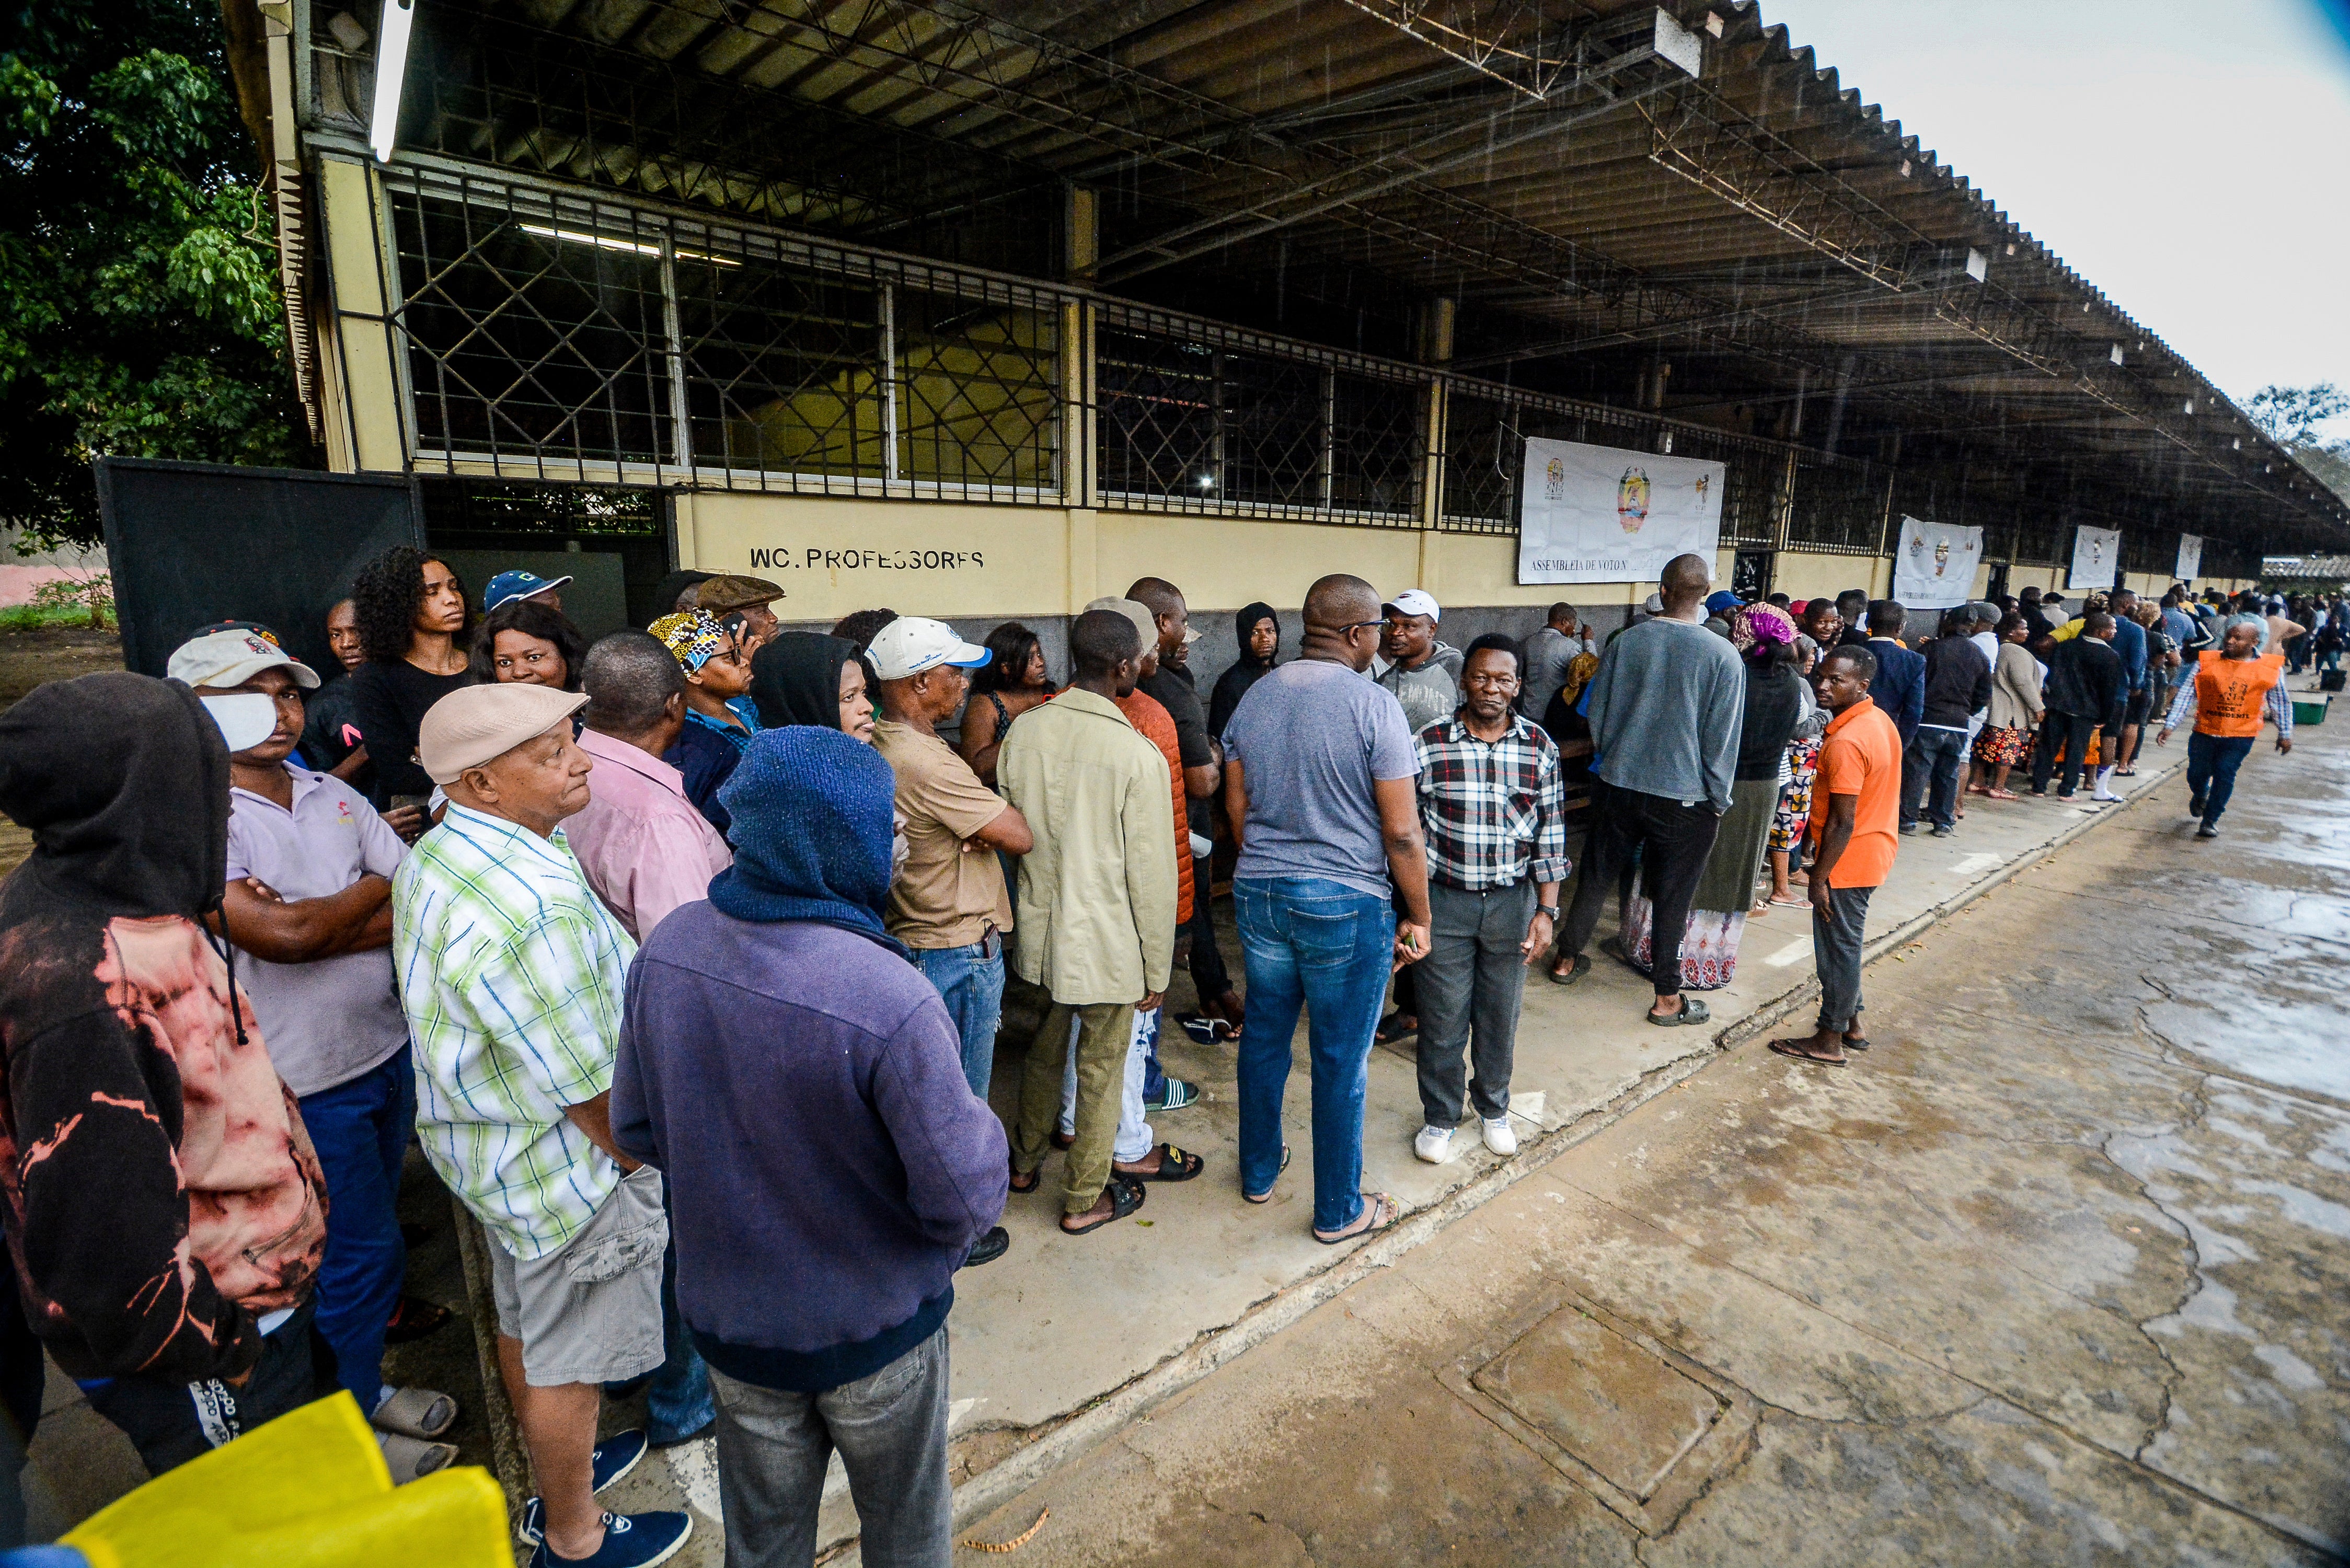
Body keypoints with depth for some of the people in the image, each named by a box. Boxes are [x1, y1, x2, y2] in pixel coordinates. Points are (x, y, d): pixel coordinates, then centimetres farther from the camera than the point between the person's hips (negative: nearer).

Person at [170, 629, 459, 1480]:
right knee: (359, 1247, 8)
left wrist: (313, 923, -19)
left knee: (370, 1225, 24)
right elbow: (280, 937, -28)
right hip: (307, 1086, -6)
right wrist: (374, 889, -11)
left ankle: (361, 1382, 49)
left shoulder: (334, 796, 2)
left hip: (390, 1051, 6)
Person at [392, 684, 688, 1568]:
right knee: (568, 1361, 13)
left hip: (490, 1142, 10)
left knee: (523, 1322, 28)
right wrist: (643, 1163, -10)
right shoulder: (532, 904, -35)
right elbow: (590, 1089, -28)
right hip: (566, 1164, -10)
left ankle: (558, 1474, 52)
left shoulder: (440, 852, -1)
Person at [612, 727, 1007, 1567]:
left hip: (728, 1316, 5)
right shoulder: (892, 1002, -35)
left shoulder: (667, 948, -16)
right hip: (873, 1327, -4)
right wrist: (981, 1127, -7)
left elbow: (637, 1130, -2)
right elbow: (966, 1205, -26)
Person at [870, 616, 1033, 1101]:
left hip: (909, 939, 10)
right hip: (959, 955, -10)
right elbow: (1019, 836, -21)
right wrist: (1003, 808, 0)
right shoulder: (927, 761, -27)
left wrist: (983, 826, -12)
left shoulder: (880, 745, 4)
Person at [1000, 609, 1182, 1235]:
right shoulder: (1138, 754, -20)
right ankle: (1085, 1200, 31)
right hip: (1108, 942, -5)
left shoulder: (1024, 732, -5)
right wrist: (1157, 969, -5)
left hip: (1041, 929, 5)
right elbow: (1152, 873, -16)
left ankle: (1025, 1161, 45)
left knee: (1046, 1049, 26)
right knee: (1100, 1071, 13)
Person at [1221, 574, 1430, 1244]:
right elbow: (1401, 831, -15)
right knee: (1340, 1061, 8)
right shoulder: (1373, 704, -15)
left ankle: (1259, 1171, 39)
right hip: (1347, 904, -5)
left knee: (1264, 1037, 20)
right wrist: (1417, 917, -3)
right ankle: (1339, 1211, 25)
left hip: (1259, 893, 6)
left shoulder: (1254, 696, 3)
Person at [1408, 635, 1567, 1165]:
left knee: (1500, 1014, 17)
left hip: (1512, 902, 2)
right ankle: (1439, 1116, 30)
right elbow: (1408, 829, -5)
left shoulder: (1539, 747, -3)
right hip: (1445, 901, -2)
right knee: (1443, 1017, 9)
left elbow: (1550, 835, 1)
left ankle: (1493, 1108, 40)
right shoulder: (1429, 744, -9)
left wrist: (1547, 911, -3)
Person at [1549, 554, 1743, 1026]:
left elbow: (1597, 716, 5)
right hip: (1684, 797, -2)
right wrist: (1718, 802, 4)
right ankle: (1667, 998, 19)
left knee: (1596, 876, 18)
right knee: (1672, 897, 8)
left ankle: (1567, 959, 33)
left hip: (1617, 787, 3)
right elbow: (1722, 740, -7)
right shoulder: (1723, 656, -11)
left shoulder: (1625, 643, -4)